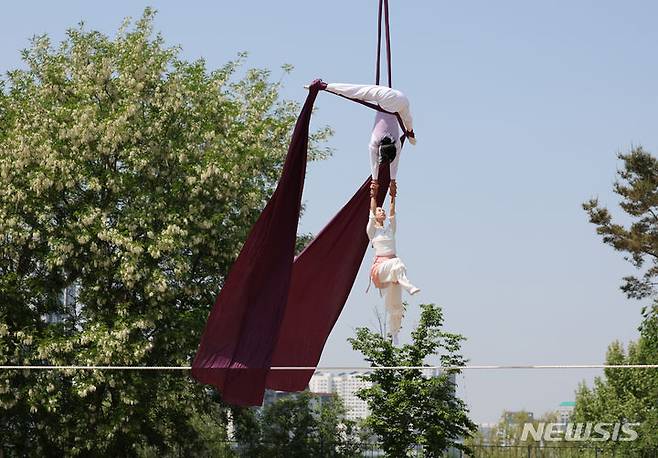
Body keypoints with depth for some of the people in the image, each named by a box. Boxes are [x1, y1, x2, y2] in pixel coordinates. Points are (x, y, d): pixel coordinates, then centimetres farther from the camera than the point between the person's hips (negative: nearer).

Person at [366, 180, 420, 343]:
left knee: (395, 304, -1)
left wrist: (393, 197, 12)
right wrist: (373, 195, 1)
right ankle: (409, 287, -58)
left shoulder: (390, 229, 21)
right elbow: (372, 211, 2)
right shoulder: (372, 230, 9)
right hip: (380, 266, -5)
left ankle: (394, 334, 5)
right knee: (396, 262, -40)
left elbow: (392, 213, 14)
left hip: (393, 268, 5)